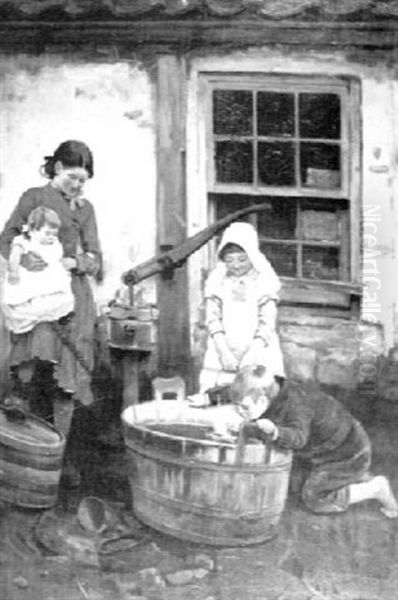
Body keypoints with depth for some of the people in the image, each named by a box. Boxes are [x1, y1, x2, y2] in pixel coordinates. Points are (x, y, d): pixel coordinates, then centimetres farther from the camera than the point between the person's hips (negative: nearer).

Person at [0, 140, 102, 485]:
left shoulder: (85, 209, 16)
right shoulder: (34, 198, 4)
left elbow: (95, 259, 12)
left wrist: (74, 262, -9)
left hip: (73, 295, 4)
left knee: (68, 376, 0)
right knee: (35, 365, -21)